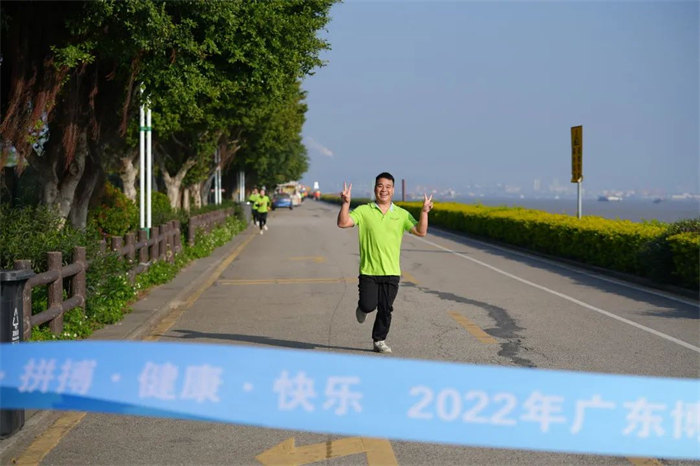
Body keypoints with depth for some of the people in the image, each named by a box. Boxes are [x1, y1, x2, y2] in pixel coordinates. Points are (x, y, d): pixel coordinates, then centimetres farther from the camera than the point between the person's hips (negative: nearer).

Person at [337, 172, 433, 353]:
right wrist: (345, 203, -23)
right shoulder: (364, 211, 0)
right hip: (368, 270, -2)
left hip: (391, 272, 2)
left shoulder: (402, 214, 6)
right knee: (369, 305, -4)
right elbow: (343, 223, -10)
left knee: (385, 309, 4)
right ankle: (362, 307, 32)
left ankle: (379, 341, 20)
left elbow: (420, 231, -1)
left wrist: (424, 212, -14)